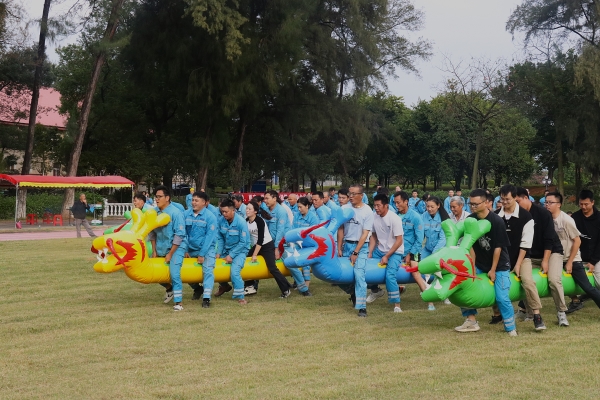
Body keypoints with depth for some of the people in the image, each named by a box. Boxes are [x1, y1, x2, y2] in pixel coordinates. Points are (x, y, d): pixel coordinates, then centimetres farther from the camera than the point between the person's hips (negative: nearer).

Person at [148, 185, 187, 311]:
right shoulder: (155, 212, -3)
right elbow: (152, 232, 7)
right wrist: (154, 251, 5)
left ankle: (178, 303, -5)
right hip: (161, 248, 7)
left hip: (176, 248, -7)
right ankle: (169, 289, 39)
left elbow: (179, 235, -19)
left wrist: (170, 254, -17)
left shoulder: (175, 213, -19)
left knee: (174, 274, -17)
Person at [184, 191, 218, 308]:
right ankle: (197, 288, 29)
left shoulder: (210, 217, -13)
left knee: (208, 270, -21)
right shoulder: (186, 214, -4)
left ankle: (206, 298, -25)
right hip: (191, 249, 4)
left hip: (207, 248, -4)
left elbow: (209, 237, -14)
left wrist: (202, 254, -15)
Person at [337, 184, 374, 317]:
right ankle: (353, 292, 32)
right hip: (346, 245, 4)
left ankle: (362, 307, -12)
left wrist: (355, 252, -13)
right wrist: (339, 248, 3)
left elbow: (365, 234, -10)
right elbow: (341, 229, 6)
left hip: (361, 246, -4)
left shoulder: (367, 211, -9)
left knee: (359, 274, -16)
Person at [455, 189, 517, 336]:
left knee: (502, 298, -12)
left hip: (499, 265, -5)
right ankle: (471, 321, 5)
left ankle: (511, 328, 4)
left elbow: (498, 247, -16)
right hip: (480, 263, 5)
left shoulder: (496, 221, -20)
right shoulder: (470, 220, -7)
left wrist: (493, 270, -13)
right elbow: (471, 245, -2)